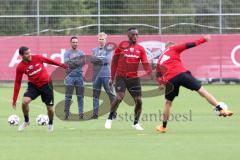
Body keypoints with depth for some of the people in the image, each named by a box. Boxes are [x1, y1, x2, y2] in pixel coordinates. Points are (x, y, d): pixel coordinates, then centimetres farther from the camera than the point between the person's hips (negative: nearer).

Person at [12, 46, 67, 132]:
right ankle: (26, 121, 4)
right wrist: (14, 99, -7)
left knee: (50, 108, 2)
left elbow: (49, 61, 4)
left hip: (46, 84, 0)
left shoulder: (37, 57, -13)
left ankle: (50, 124, 33)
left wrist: (61, 65, 11)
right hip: (33, 85, 0)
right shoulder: (20, 67, -13)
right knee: (25, 101, -23)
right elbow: (17, 83, -7)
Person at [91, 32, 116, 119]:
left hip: (106, 74, -3)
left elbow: (108, 59, -9)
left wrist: (98, 59, -6)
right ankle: (95, 114, 6)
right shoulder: (94, 50, 15)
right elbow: (92, 59, 0)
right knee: (95, 94, 3)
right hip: (96, 75, 3)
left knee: (111, 94, -4)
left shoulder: (109, 49, 5)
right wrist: (102, 59, -12)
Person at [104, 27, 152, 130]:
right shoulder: (122, 46, 1)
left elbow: (145, 63, -1)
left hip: (134, 78, 3)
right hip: (121, 77, -3)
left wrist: (149, 72, -21)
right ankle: (109, 119, 2)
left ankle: (136, 123, 18)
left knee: (138, 101, -1)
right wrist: (112, 77, 4)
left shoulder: (140, 49, 8)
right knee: (119, 98, -18)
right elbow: (114, 62, 6)